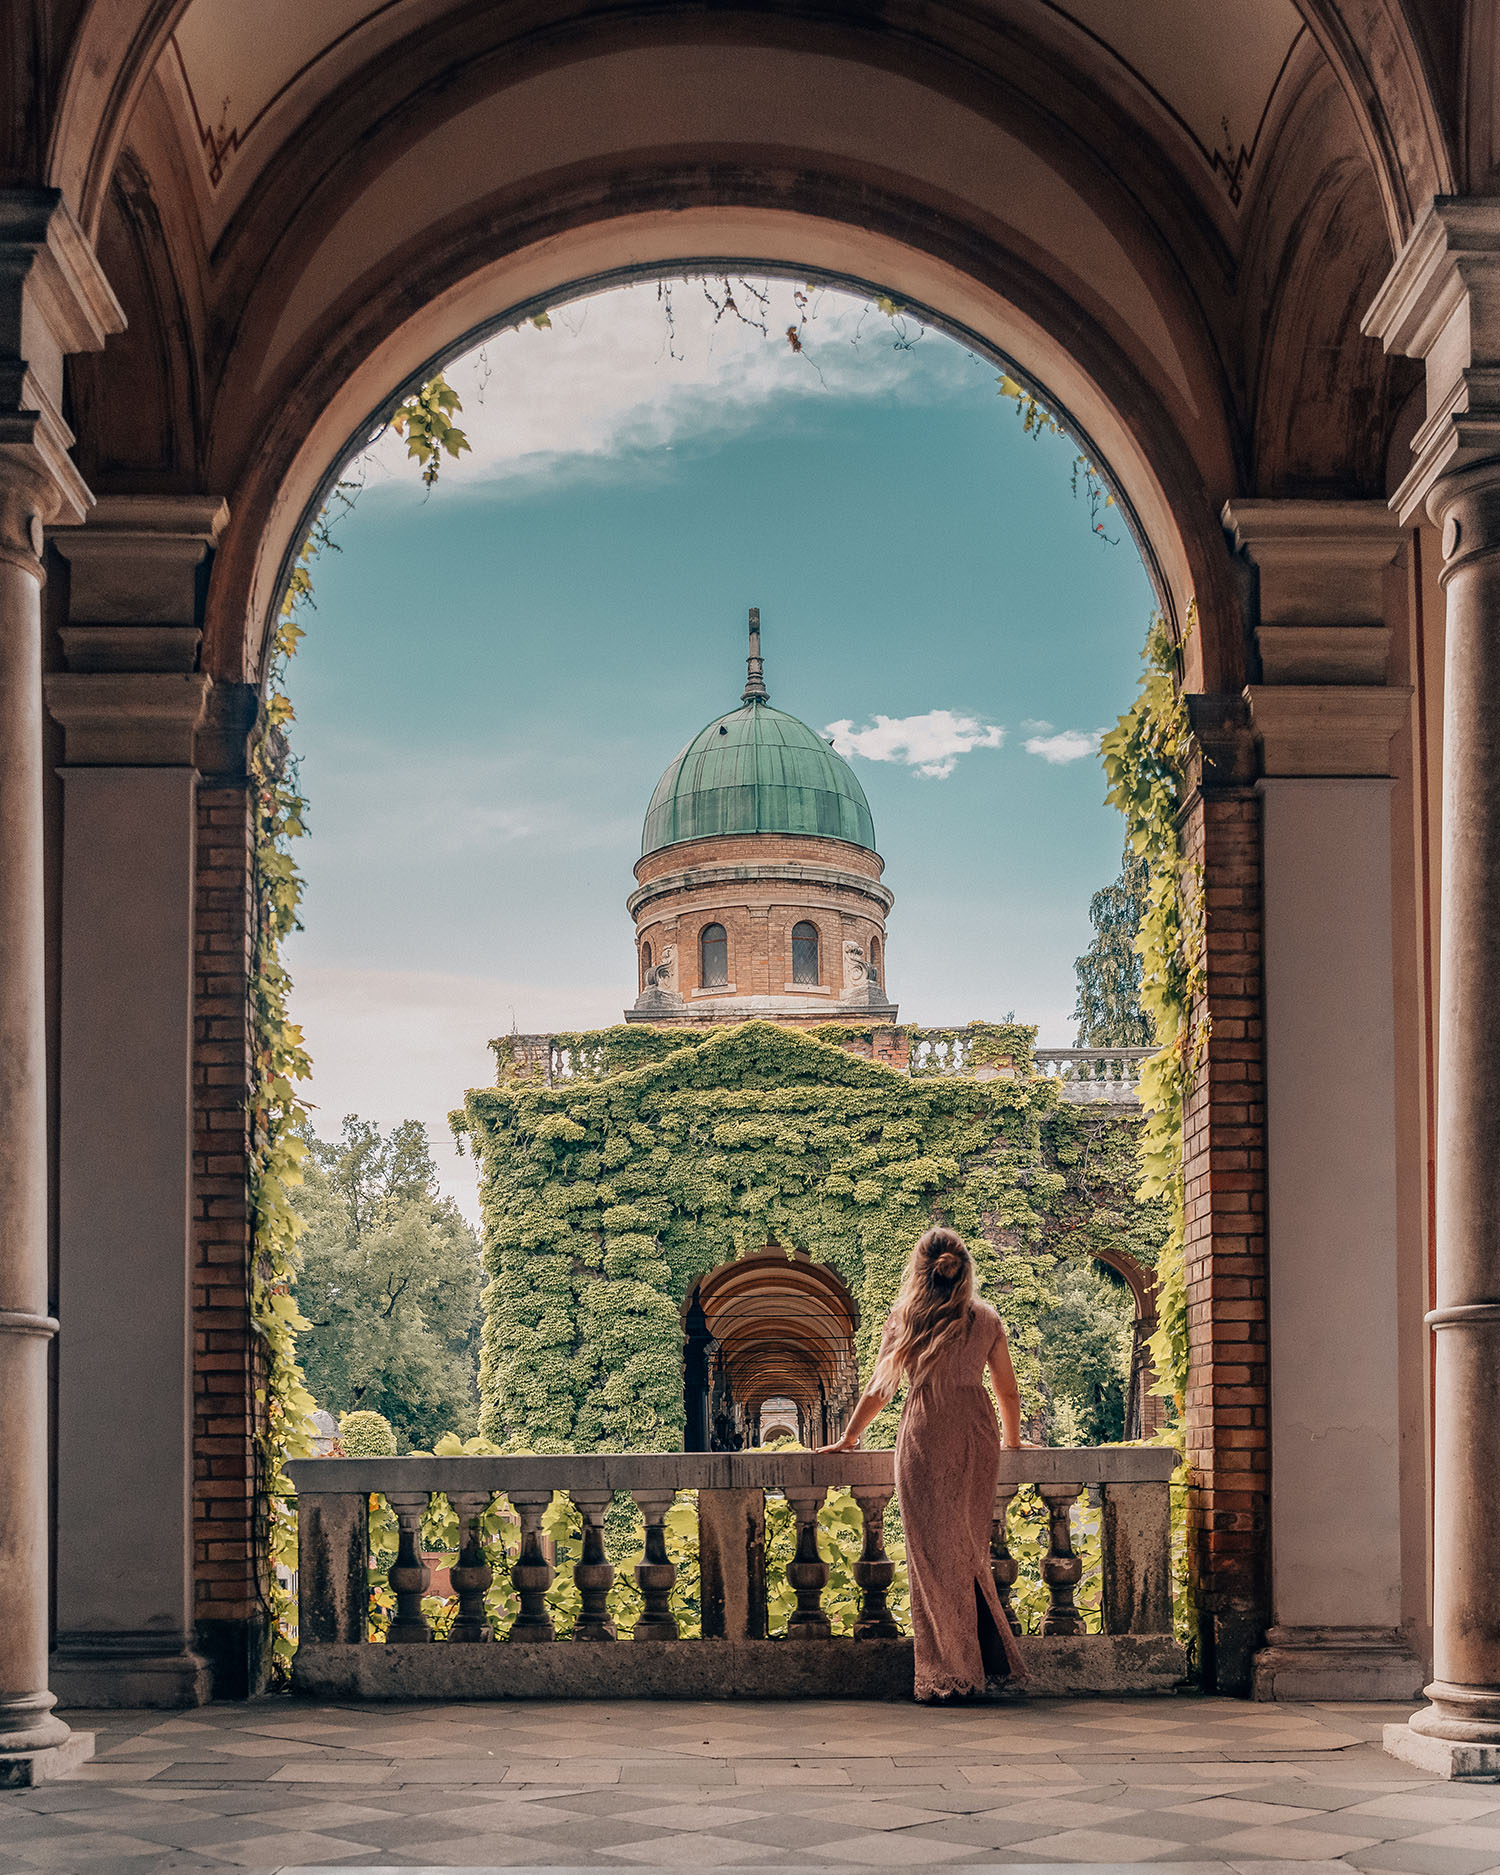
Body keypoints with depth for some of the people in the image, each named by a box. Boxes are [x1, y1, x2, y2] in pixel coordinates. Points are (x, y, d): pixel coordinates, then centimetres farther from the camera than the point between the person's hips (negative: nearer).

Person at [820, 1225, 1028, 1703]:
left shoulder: (904, 1319, 4)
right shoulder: (985, 1319, 9)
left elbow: (878, 1390, 10)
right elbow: (1008, 1390, 16)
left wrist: (849, 1439, 22)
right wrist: (1012, 1439, 33)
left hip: (924, 1440, -3)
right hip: (976, 1438, 3)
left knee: (933, 1558, 1)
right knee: (970, 1555, 12)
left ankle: (946, 1679, 0)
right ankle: (998, 1669, 10)